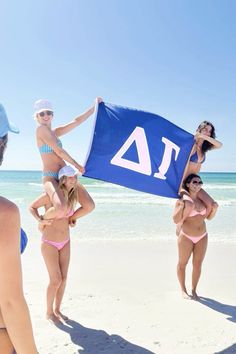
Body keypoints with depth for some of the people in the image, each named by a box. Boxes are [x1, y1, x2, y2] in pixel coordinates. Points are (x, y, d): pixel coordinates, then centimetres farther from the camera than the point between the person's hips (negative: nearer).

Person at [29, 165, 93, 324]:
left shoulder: (72, 195, -4)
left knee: (63, 278, 9)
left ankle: (57, 309, 28)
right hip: (49, 243, -5)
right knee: (56, 280, -2)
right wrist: (40, 220, -21)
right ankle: (49, 312, 20)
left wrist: (72, 218, 3)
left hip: (65, 242, 5)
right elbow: (32, 207, -6)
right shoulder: (50, 195, -20)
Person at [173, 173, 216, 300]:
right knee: (182, 263, 7)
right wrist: (182, 206, -24)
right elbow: (176, 220, -15)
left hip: (202, 237, 4)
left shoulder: (202, 199, 4)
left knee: (198, 264, 9)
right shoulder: (182, 200, -11)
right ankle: (183, 290, 25)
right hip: (186, 237, -4)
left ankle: (194, 290, 25)